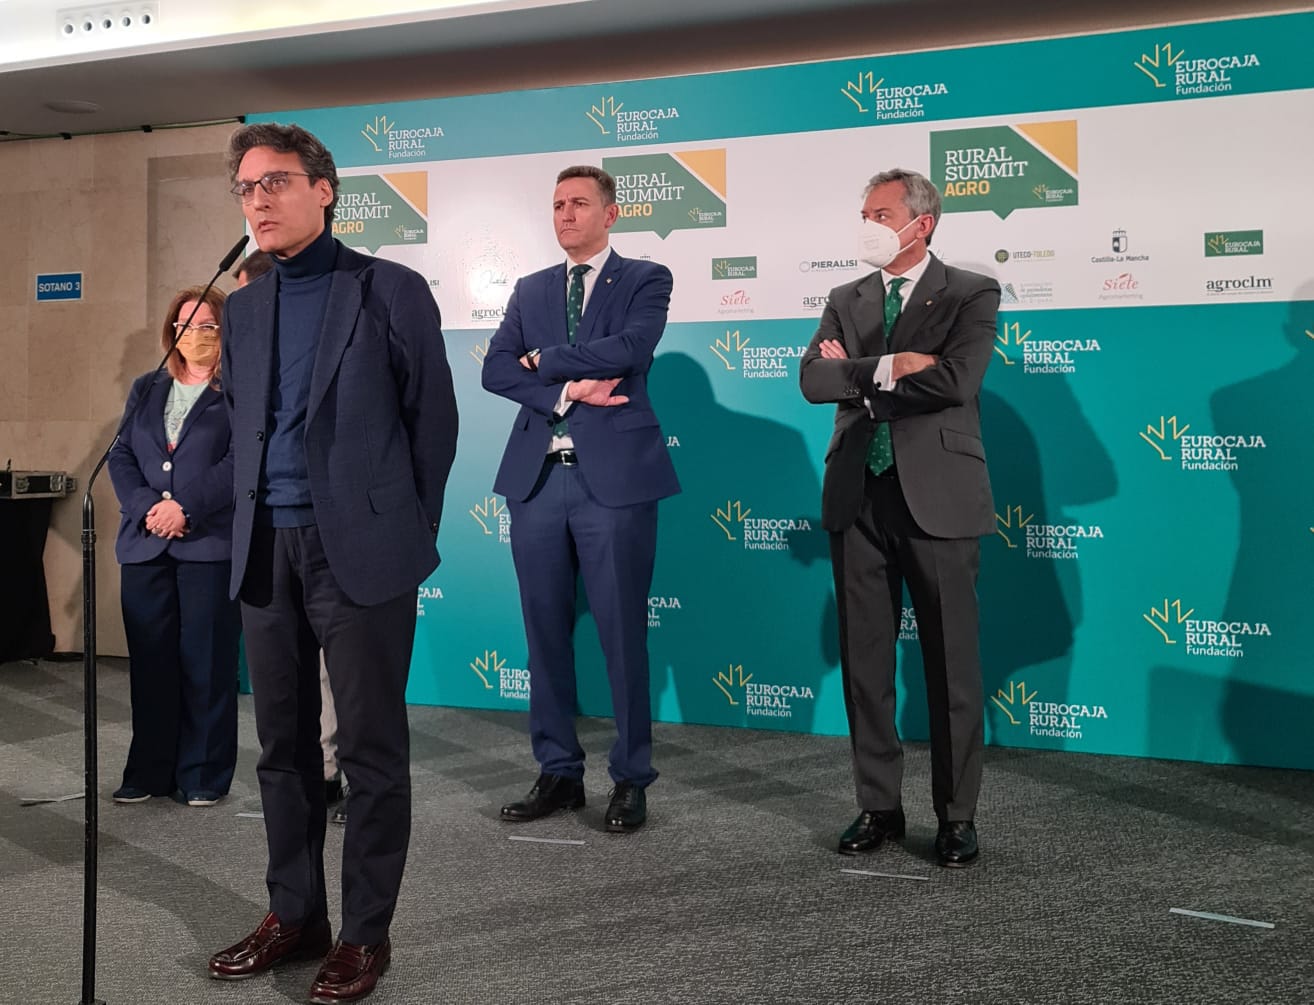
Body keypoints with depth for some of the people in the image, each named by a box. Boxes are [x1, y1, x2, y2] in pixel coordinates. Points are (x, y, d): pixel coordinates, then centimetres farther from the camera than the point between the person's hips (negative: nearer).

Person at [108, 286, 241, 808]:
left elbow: (238, 463, -8)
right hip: (146, 544, 5)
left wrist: (187, 508, -17)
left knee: (206, 661, 0)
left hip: (211, 543, -4)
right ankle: (149, 771, 17)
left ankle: (203, 775, 9)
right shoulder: (146, 389, 18)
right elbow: (121, 455, 9)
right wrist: (147, 507, -8)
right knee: (150, 660, 7)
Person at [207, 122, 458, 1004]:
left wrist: (408, 534, 1)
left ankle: (367, 933, 14)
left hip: (360, 551, -5)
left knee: (372, 749, 2)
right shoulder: (244, 309, 13)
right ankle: (294, 914, 26)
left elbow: (435, 420, -1)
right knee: (283, 745, 12)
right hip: (267, 553, 6)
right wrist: (254, 523, 10)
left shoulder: (392, 291, -3)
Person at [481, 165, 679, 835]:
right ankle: (558, 773, 21)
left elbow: (630, 347, -15)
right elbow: (496, 369, 4)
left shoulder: (645, 279, 4)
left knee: (623, 634, 1)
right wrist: (566, 390, -12)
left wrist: (545, 359, -3)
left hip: (614, 477, -4)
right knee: (545, 633, 9)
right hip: (537, 478, 5)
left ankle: (631, 780, 13)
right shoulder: (530, 290, 17)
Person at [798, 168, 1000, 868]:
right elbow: (812, 379, -1)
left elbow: (955, 379, -16)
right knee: (864, 662, 9)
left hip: (937, 497, -4)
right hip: (858, 498, 4)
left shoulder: (970, 295, 1)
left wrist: (857, 376, -7)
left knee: (951, 666, 2)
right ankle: (879, 806, 22)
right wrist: (887, 368, -15)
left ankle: (957, 818, 15)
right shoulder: (846, 301, 15)